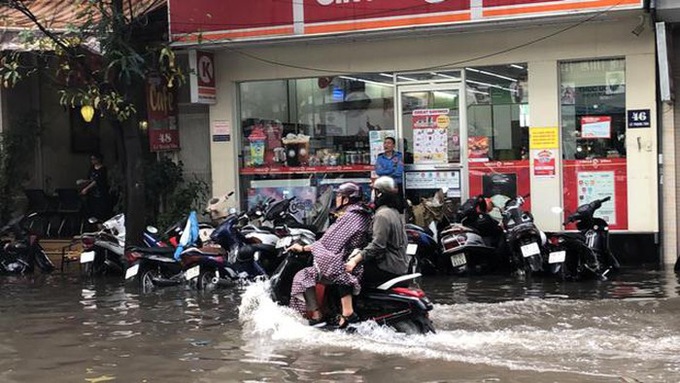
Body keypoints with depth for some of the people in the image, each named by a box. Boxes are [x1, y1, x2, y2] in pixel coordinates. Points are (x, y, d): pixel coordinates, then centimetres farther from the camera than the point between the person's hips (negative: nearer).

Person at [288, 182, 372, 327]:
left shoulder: (349, 216, -12)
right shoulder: (363, 215, 15)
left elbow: (328, 242, -13)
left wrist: (303, 248, -5)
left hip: (345, 264, -9)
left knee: (304, 276, -5)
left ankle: (316, 317, -12)